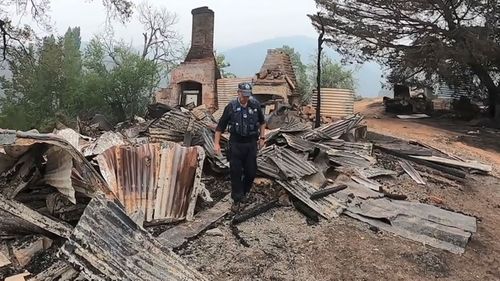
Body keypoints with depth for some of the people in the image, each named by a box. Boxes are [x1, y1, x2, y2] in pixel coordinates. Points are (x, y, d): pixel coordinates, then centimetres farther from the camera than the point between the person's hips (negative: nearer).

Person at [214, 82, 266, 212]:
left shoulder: (255, 105, -2)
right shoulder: (231, 107, -8)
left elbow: (262, 122, 15)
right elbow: (220, 126, -2)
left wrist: (262, 137, 9)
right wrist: (217, 143, -6)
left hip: (251, 143, 2)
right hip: (236, 143, -2)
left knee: (251, 171, 7)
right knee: (235, 172, 0)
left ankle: (244, 192, 33)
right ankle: (237, 200, 13)